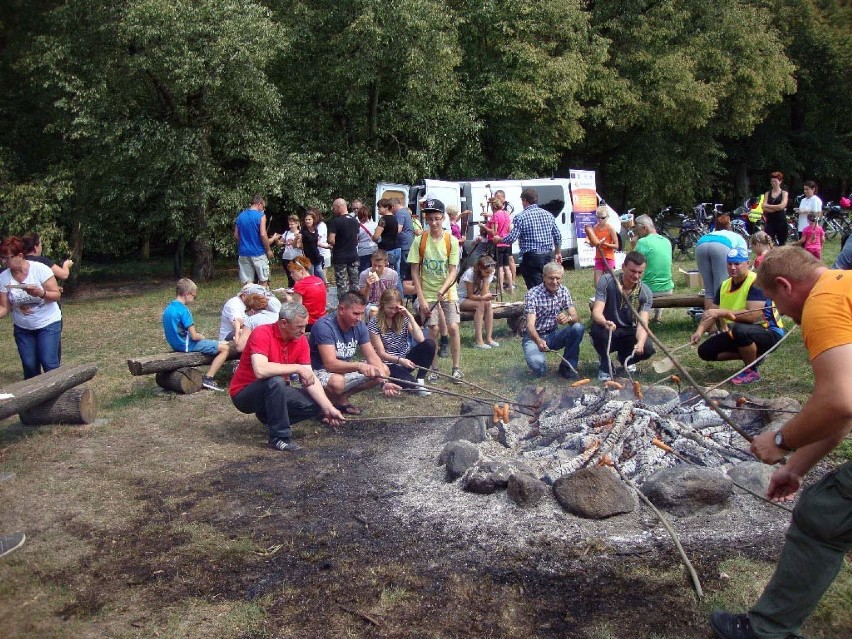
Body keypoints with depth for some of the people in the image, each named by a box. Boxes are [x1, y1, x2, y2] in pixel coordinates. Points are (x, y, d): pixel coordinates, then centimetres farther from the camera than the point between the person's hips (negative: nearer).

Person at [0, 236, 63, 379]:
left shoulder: (39, 269, -16)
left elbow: (57, 295, -13)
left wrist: (40, 293, -32)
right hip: (22, 328, 4)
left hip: (48, 324, -4)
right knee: (29, 366, 3)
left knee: (49, 363, -10)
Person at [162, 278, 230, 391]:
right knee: (224, 348, -8)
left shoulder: (168, 308, 7)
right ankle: (208, 378, -11)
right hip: (187, 345, -10)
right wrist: (202, 337, 1)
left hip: (175, 344, 10)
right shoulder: (184, 310, -20)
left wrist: (199, 336, 13)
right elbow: (194, 336, -22)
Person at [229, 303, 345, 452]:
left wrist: (329, 408, -18)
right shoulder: (262, 334, -25)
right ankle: (279, 437, -21)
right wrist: (298, 368, -32)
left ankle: (269, 416, 11)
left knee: (317, 405, -7)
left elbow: (310, 379, -8)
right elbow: (260, 370, -40)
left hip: (273, 392, 7)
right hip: (244, 394, -7)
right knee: (276, 381, -36)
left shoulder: (301, 340, -6)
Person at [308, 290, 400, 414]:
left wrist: (383, 382, -22)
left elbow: (372, 357, -6)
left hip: (345, 370, 8)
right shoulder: (324, 326, -25)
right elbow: (330, 364, -33)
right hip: (320, 372, -8)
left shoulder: (359, 325, -4)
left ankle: (342, 397, -1)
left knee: (384, 370, 0)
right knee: (337, 381, -40)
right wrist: (359, 366, -47)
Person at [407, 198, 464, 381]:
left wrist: (443, 289, -24)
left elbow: (453, 271, -7)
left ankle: (456, 367, 6)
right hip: (428, 294, 0)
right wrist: (421, 298, -8)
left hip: (448, 292, 0)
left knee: (453, 327, -8)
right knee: (434, 329, -5)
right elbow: (415, 272, -3)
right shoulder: (420, 241, -4)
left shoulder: (452, 241, -5)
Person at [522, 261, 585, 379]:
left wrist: (568, 318, -33)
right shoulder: (532, 294, -18)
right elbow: (530, 325, -28)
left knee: (578, 328, -22)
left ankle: (567, 367, -7)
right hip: (534, 337, -5)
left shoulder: (564, 291, -2)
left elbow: (576, 317, -7)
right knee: (538, 365, -33)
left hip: (553, 335, 5)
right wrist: (539, 341, -49)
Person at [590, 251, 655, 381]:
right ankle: (606, 366, -6)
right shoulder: (607, 281, -18)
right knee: (598, 329, -37)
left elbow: (643, 323, -22)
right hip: (606, 331, -2)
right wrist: (605, 322, -52)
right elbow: (597, 311, -27)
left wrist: (640, 343, -44)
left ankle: (625, 358, 13)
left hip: (628, 333, 2)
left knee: (648, 349, -26)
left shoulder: (645, 292, -11)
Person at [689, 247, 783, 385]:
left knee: (740, 330, -40)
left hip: (769, 333, -8)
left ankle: (752, 371, -14)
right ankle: (753, 355, 13)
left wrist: (722, 312, -35)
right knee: (705, 351, -1)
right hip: (739, 333, 8)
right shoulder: (724, 286, 4)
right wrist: (699, 331, -18)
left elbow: (753, 315, -33)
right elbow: (711, 314, 1)